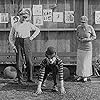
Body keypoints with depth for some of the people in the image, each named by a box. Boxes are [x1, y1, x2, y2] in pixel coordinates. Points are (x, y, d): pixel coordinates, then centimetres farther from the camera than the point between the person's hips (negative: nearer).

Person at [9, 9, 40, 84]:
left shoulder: (29, 24, 6)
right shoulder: (15, 25, 5)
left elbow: (37, 30, 19)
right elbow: (11, 37, 9)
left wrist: (32, 37, 8)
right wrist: (13, 46, -2)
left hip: (27, 42, 1)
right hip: (18, 43, -1)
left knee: (29, 61, 0)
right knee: (19, 61, -3)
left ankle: (29, 78, 11)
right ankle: (20, 79, 5)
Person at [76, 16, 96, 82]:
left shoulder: (90, 28, -9)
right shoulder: (79, 27, -1)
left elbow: (94, 36, -2)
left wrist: (86, 39, -15)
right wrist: (79, 39, -8)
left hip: (88, 47, -3)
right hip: (80, 47, 3)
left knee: (87, 61, 3)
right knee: (80, 61, 5)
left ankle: (86, 76, 15)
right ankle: (80, 76, 15)